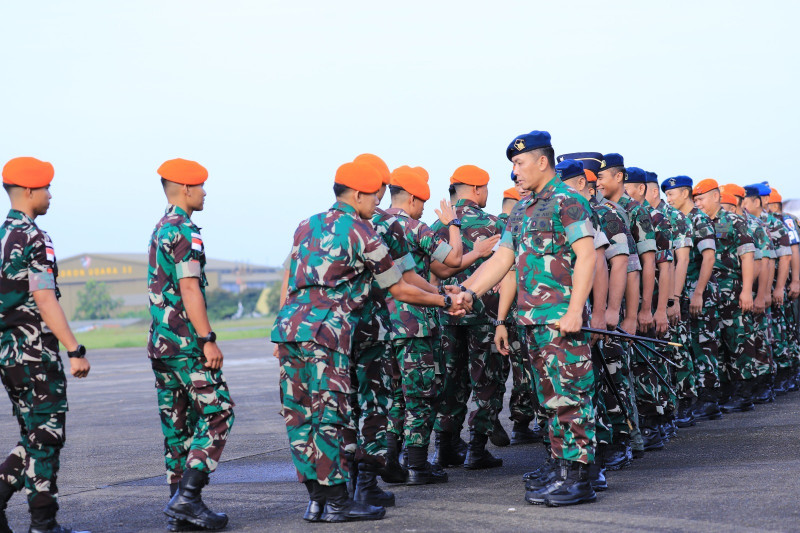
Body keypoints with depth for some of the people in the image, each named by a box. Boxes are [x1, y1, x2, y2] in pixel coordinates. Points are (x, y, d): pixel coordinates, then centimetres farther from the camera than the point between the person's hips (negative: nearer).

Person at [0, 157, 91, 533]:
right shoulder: (34, 239, -14)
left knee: (34, 438, 16)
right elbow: (44, 301, -21)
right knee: (45, 439, -1)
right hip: (35, 352, -9)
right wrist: (75, 351, -22)